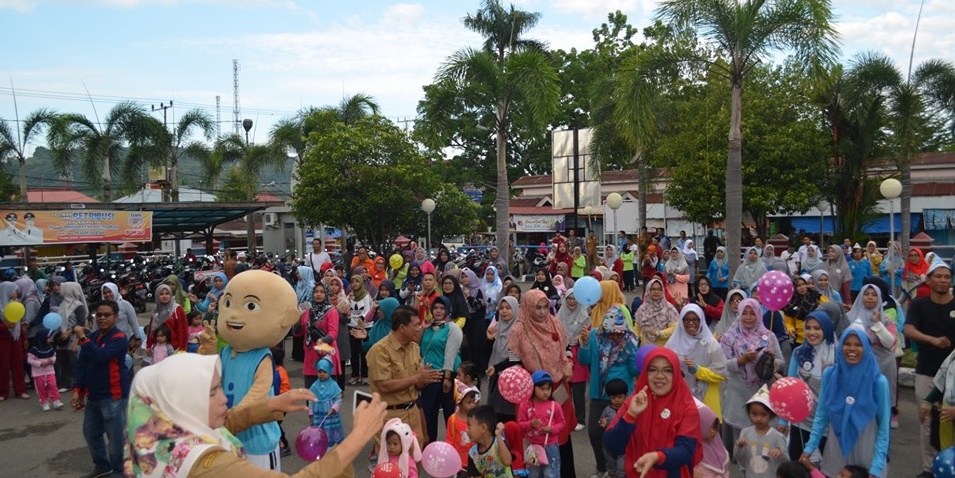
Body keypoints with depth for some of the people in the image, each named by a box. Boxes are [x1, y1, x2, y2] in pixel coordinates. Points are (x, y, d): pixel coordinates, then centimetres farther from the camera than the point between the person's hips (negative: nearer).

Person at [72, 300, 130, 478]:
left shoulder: (119, 338, -14)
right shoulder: (92, 337, 8)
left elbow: (101, 356, -30)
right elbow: (82, 364, 10)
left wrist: (82, 338, -26)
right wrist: (78, 391, 3)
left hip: (113, 396, -8)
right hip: (93, 395, 8)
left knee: (116, 436, -2)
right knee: (90, 432, 19)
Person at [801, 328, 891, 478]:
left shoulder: (878, 381, -13)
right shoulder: (829, 375, -6)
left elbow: (884, 428, -9)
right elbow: (821, 416, 1)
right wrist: (810, 447, -5)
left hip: (867, 452, -2)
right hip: (835, 451, 2)